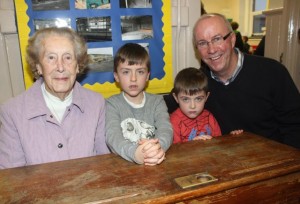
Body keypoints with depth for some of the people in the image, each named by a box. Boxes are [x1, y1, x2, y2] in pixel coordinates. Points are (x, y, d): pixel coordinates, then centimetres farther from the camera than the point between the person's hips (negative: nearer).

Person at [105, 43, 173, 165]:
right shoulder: (111, 104, 0)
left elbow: (166, 129, -10)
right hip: (122, 163, -2)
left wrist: (159, 147, -32)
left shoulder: (157, 101, 6)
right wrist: (134, 152, -35)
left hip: (156, 163, 2)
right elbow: (112, 136, -16)